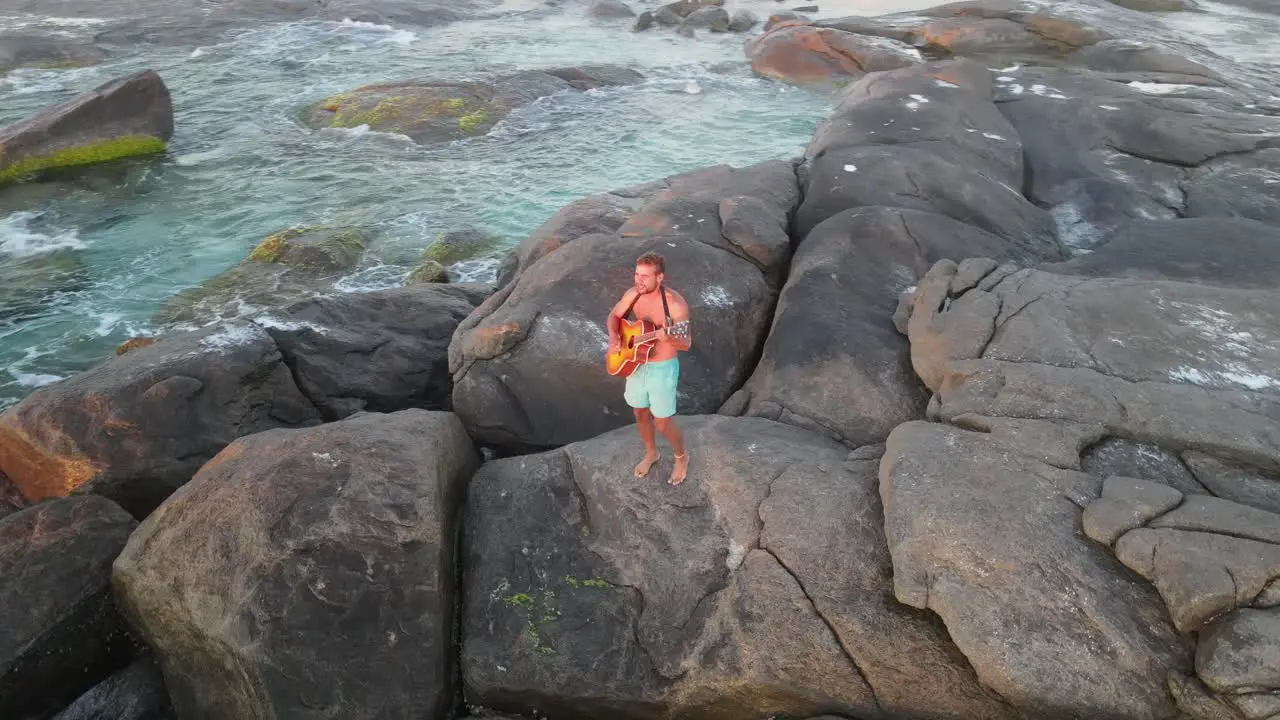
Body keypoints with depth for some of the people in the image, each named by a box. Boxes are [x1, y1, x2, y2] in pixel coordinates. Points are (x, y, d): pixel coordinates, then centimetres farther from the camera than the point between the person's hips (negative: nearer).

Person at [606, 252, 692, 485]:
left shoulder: (675, 304, -26)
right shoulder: (633, 294, -8)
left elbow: (686, 344, -22)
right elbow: (614, 315, 10)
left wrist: (668, 337, -43)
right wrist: (613, 337, -10)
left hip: (662, 369, -6)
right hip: (636, 365, 6)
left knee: (662, 424, 4)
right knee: (640, 415, 22)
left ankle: (681, 457, 34)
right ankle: (651, 453, 48)